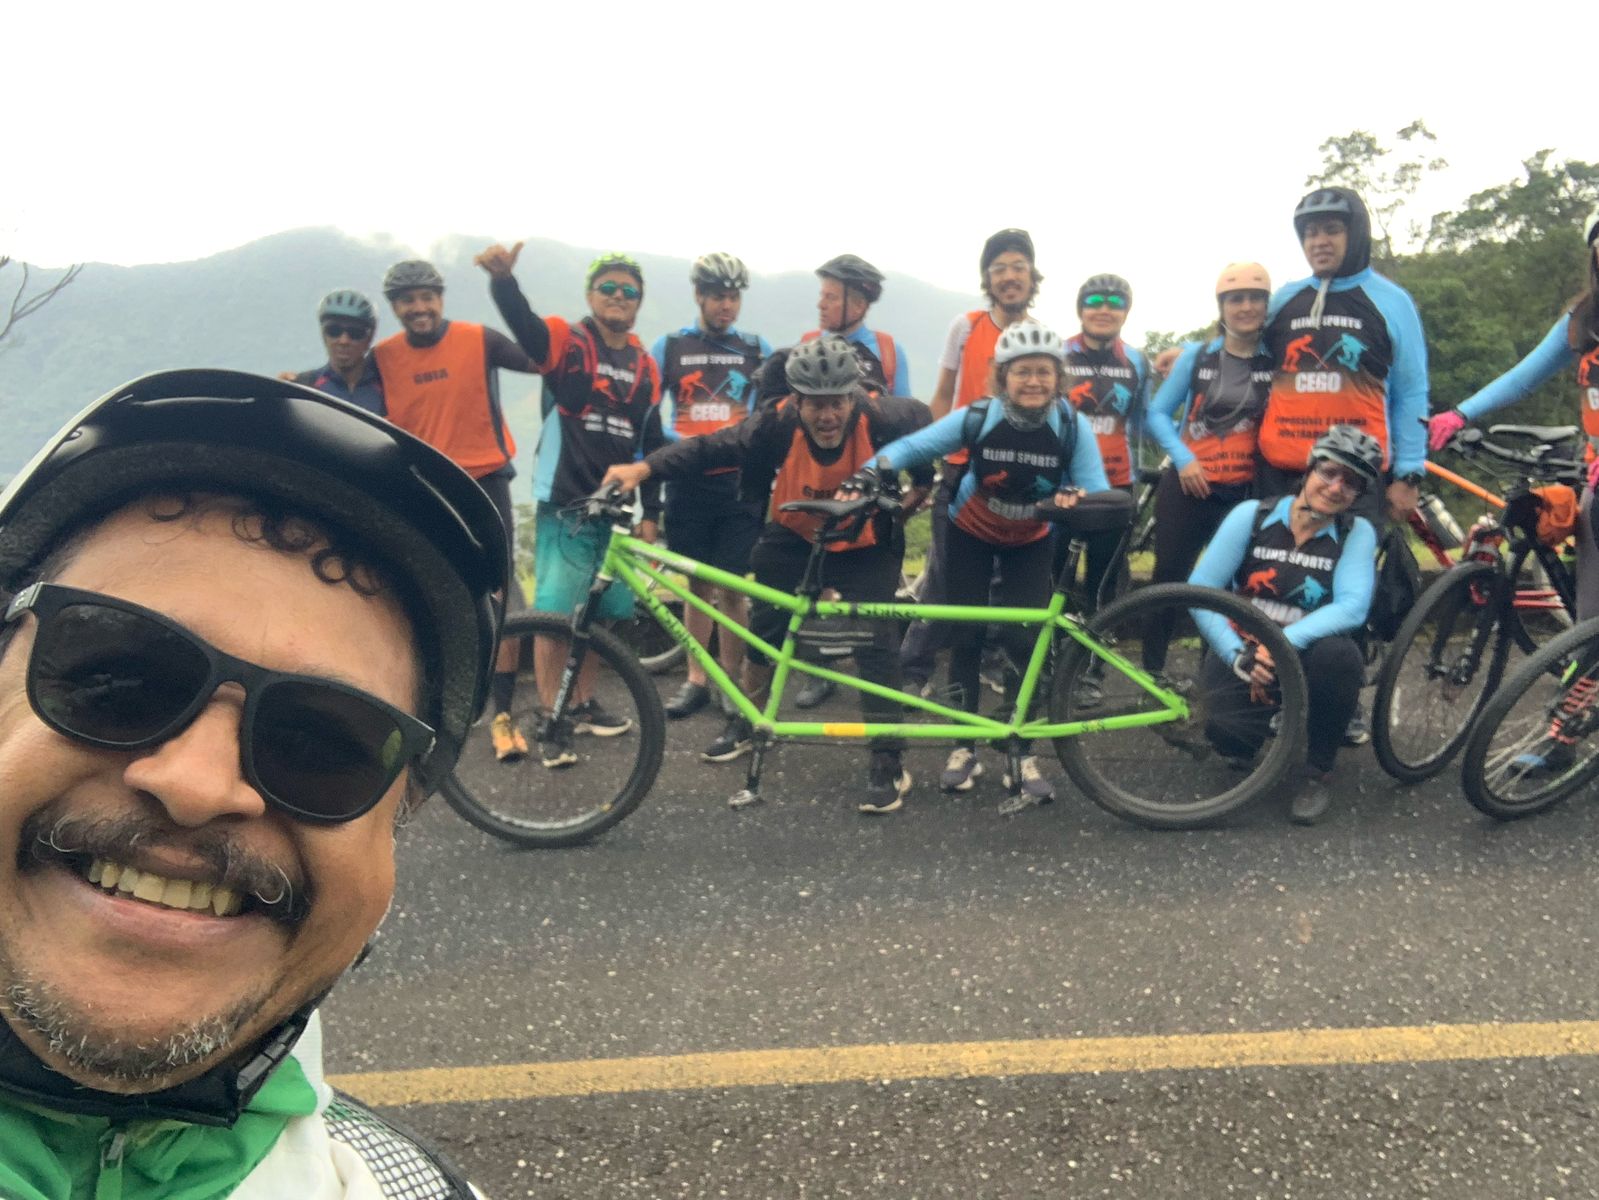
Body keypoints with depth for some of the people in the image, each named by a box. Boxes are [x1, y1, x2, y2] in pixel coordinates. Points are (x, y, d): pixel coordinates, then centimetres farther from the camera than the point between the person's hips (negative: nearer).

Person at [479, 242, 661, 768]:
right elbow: (522, 323, -26)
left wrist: (650, 513, 10)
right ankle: (553, 723, 9)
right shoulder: (565, 340, -4)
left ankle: (584, 704, 31)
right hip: (565, 506, -5)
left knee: (601, 615, 14)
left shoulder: (646, 367, 9)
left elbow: (649, 444, 13)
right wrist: (502, 277, -47)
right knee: (554, 616, -2)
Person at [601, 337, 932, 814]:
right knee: (763, 630, 7)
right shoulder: (778, 424, -27)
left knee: (876, 644, -11)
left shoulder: (879, 417, -28)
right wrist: (644, 467, -40)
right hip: (794, 538, 2)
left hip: (866, 547, -2)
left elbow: (924, 420, -6)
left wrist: (919, 484, 0)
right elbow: (710, 447, -29)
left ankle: (888, 762, 0)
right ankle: (746, 724, 32)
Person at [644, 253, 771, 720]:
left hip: (739, 484, -1)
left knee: (732, 589, -2)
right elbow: (647, 415, 5)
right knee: (698, 585, 8)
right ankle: (695, 681, 16)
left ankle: (732, 682, 9)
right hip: (688, 483, 1)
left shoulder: (757, 349, 7)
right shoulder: (669, 347, 6)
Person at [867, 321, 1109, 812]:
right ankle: (964, 748, 16)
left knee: (1023, 643, -9)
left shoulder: (1072, 426, -22)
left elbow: (1098, 492, -24)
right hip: (970, 536, 0)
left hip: (1030, 542, 0)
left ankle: (1023, 756, 4)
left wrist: (1076, 497, -47)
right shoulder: (977, 418, -24)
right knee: (965, 639, 2)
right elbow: (910, 447, -20)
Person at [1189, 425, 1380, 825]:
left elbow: (1352, 608, -22)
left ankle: (1318, 772, -11)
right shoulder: (1252, 514, -7)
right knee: (1228, 733, -29)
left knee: (1336, 653, -35)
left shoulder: (1357, 533, -6)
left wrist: (1284, 642, -37)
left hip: (1306, 656, 0)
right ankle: (1271, 723, 13)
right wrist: (1239, 656, -23)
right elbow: (1200, 589, -12)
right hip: (1242, 652, 0)